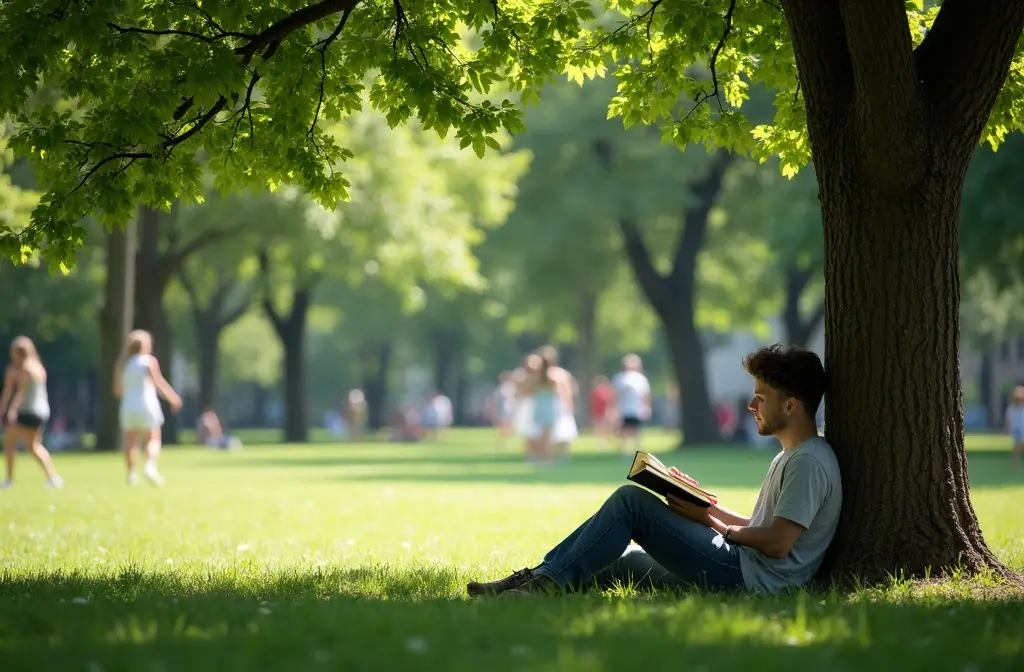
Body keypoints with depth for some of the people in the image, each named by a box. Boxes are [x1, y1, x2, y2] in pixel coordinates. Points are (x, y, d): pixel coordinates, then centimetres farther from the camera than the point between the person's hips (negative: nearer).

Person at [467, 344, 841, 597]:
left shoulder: (809, 462, -11)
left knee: (631, 500, -13)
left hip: (748, 577, -10)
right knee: (616, 561, 12)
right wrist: (703, 505, 12)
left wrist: (714, 525, -7)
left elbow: (777, 542, -20)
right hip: (739, 569, 10)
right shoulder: (789, 457, 22)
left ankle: (549, 580, -11)